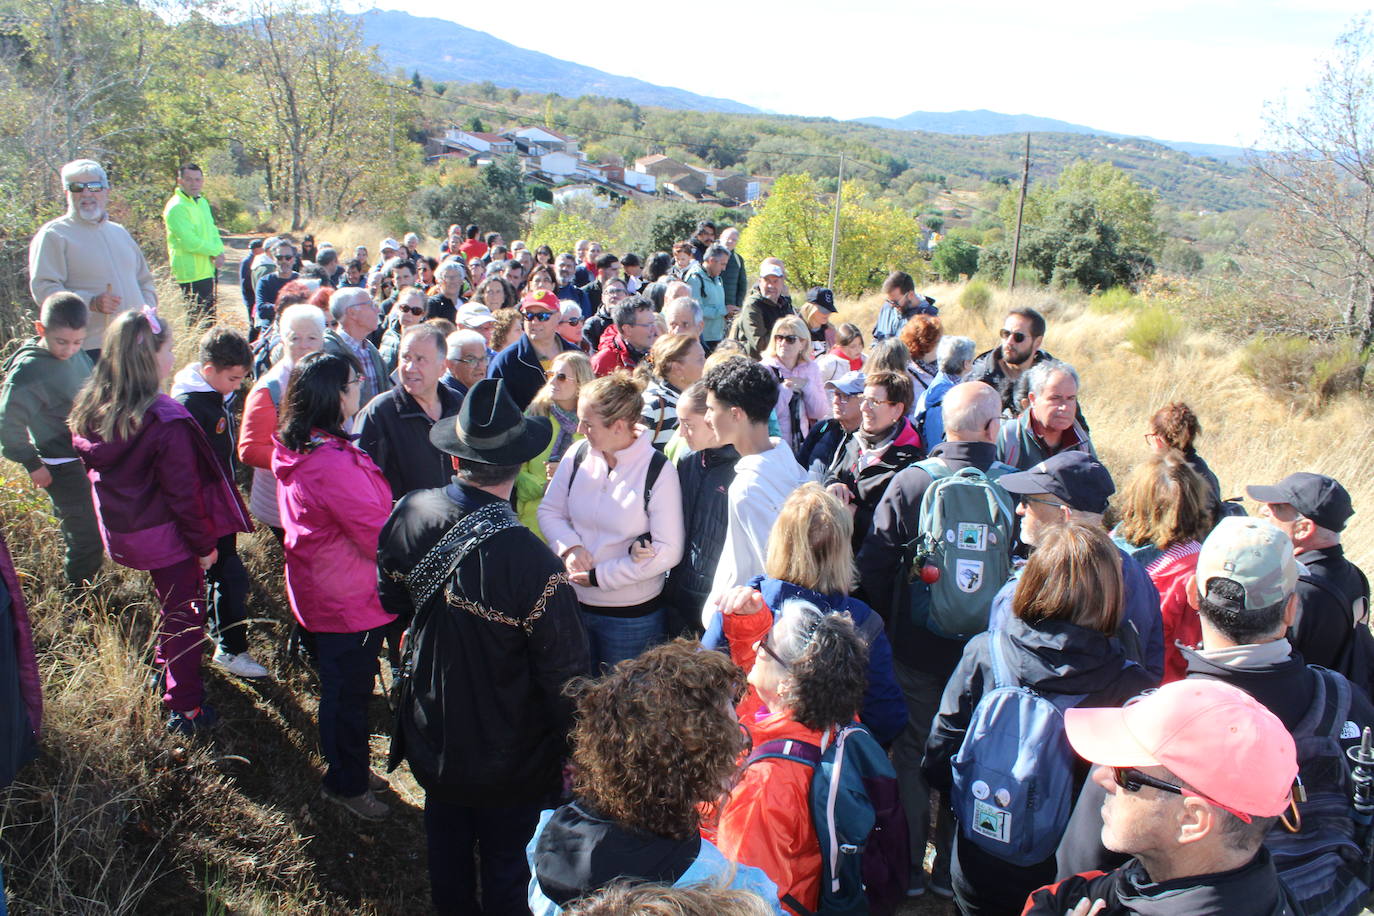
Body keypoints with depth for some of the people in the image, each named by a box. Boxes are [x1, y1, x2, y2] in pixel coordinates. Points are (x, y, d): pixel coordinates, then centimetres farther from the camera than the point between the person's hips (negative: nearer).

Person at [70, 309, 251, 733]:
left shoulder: (89, 410, -4)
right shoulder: (164, 421, -27)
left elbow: (93, 470, 9)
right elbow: (183, 492, -22)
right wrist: (205, 544, -10)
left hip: (123, 534, 7)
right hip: (167, 537, -7)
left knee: (170, 604, 30)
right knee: (185, 616, 10)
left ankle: (168, 673, 49)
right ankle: (185, 709, 19)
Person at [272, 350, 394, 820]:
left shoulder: (296, 450, 1)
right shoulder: (332, 462, -31)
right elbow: (377, 536, -26)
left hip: (316, 593, 10)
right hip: (348, 601, -10)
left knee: (341, 687, 25)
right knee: (349, 695, 10)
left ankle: (346, 768, 43)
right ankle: (347, 785, 29)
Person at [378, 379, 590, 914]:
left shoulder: (409, 517, -17)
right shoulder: (531, 564, -35)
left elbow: (392, 599, 3)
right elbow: (565, 675, -24)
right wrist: (574, 753, -8)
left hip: (431, 743, 6)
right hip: (510, 762, -5)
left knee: (447, 853, 30)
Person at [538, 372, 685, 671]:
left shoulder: (658, 471, -16)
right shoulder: (577, 456, -5)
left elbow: (669, 551, -18)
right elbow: (549, 511, 5)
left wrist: (599, 576, -17)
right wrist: (569, 547, -16)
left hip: (632, 615, -4)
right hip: (574, 602, 4)